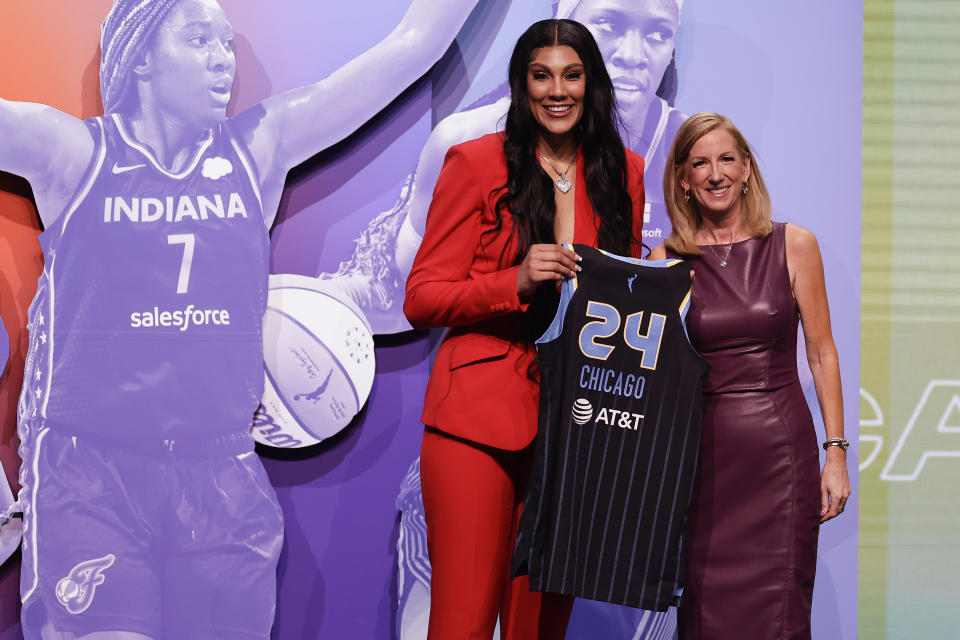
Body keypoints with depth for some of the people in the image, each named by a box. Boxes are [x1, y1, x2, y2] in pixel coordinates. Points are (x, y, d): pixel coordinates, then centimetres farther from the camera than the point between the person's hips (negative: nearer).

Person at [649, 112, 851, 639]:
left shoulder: (792, 245, 2)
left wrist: (836, 453, -1)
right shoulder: (666, 260, 4)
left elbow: (821, 353, 4)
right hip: (702, 452, 1)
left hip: (781, 445, -1)